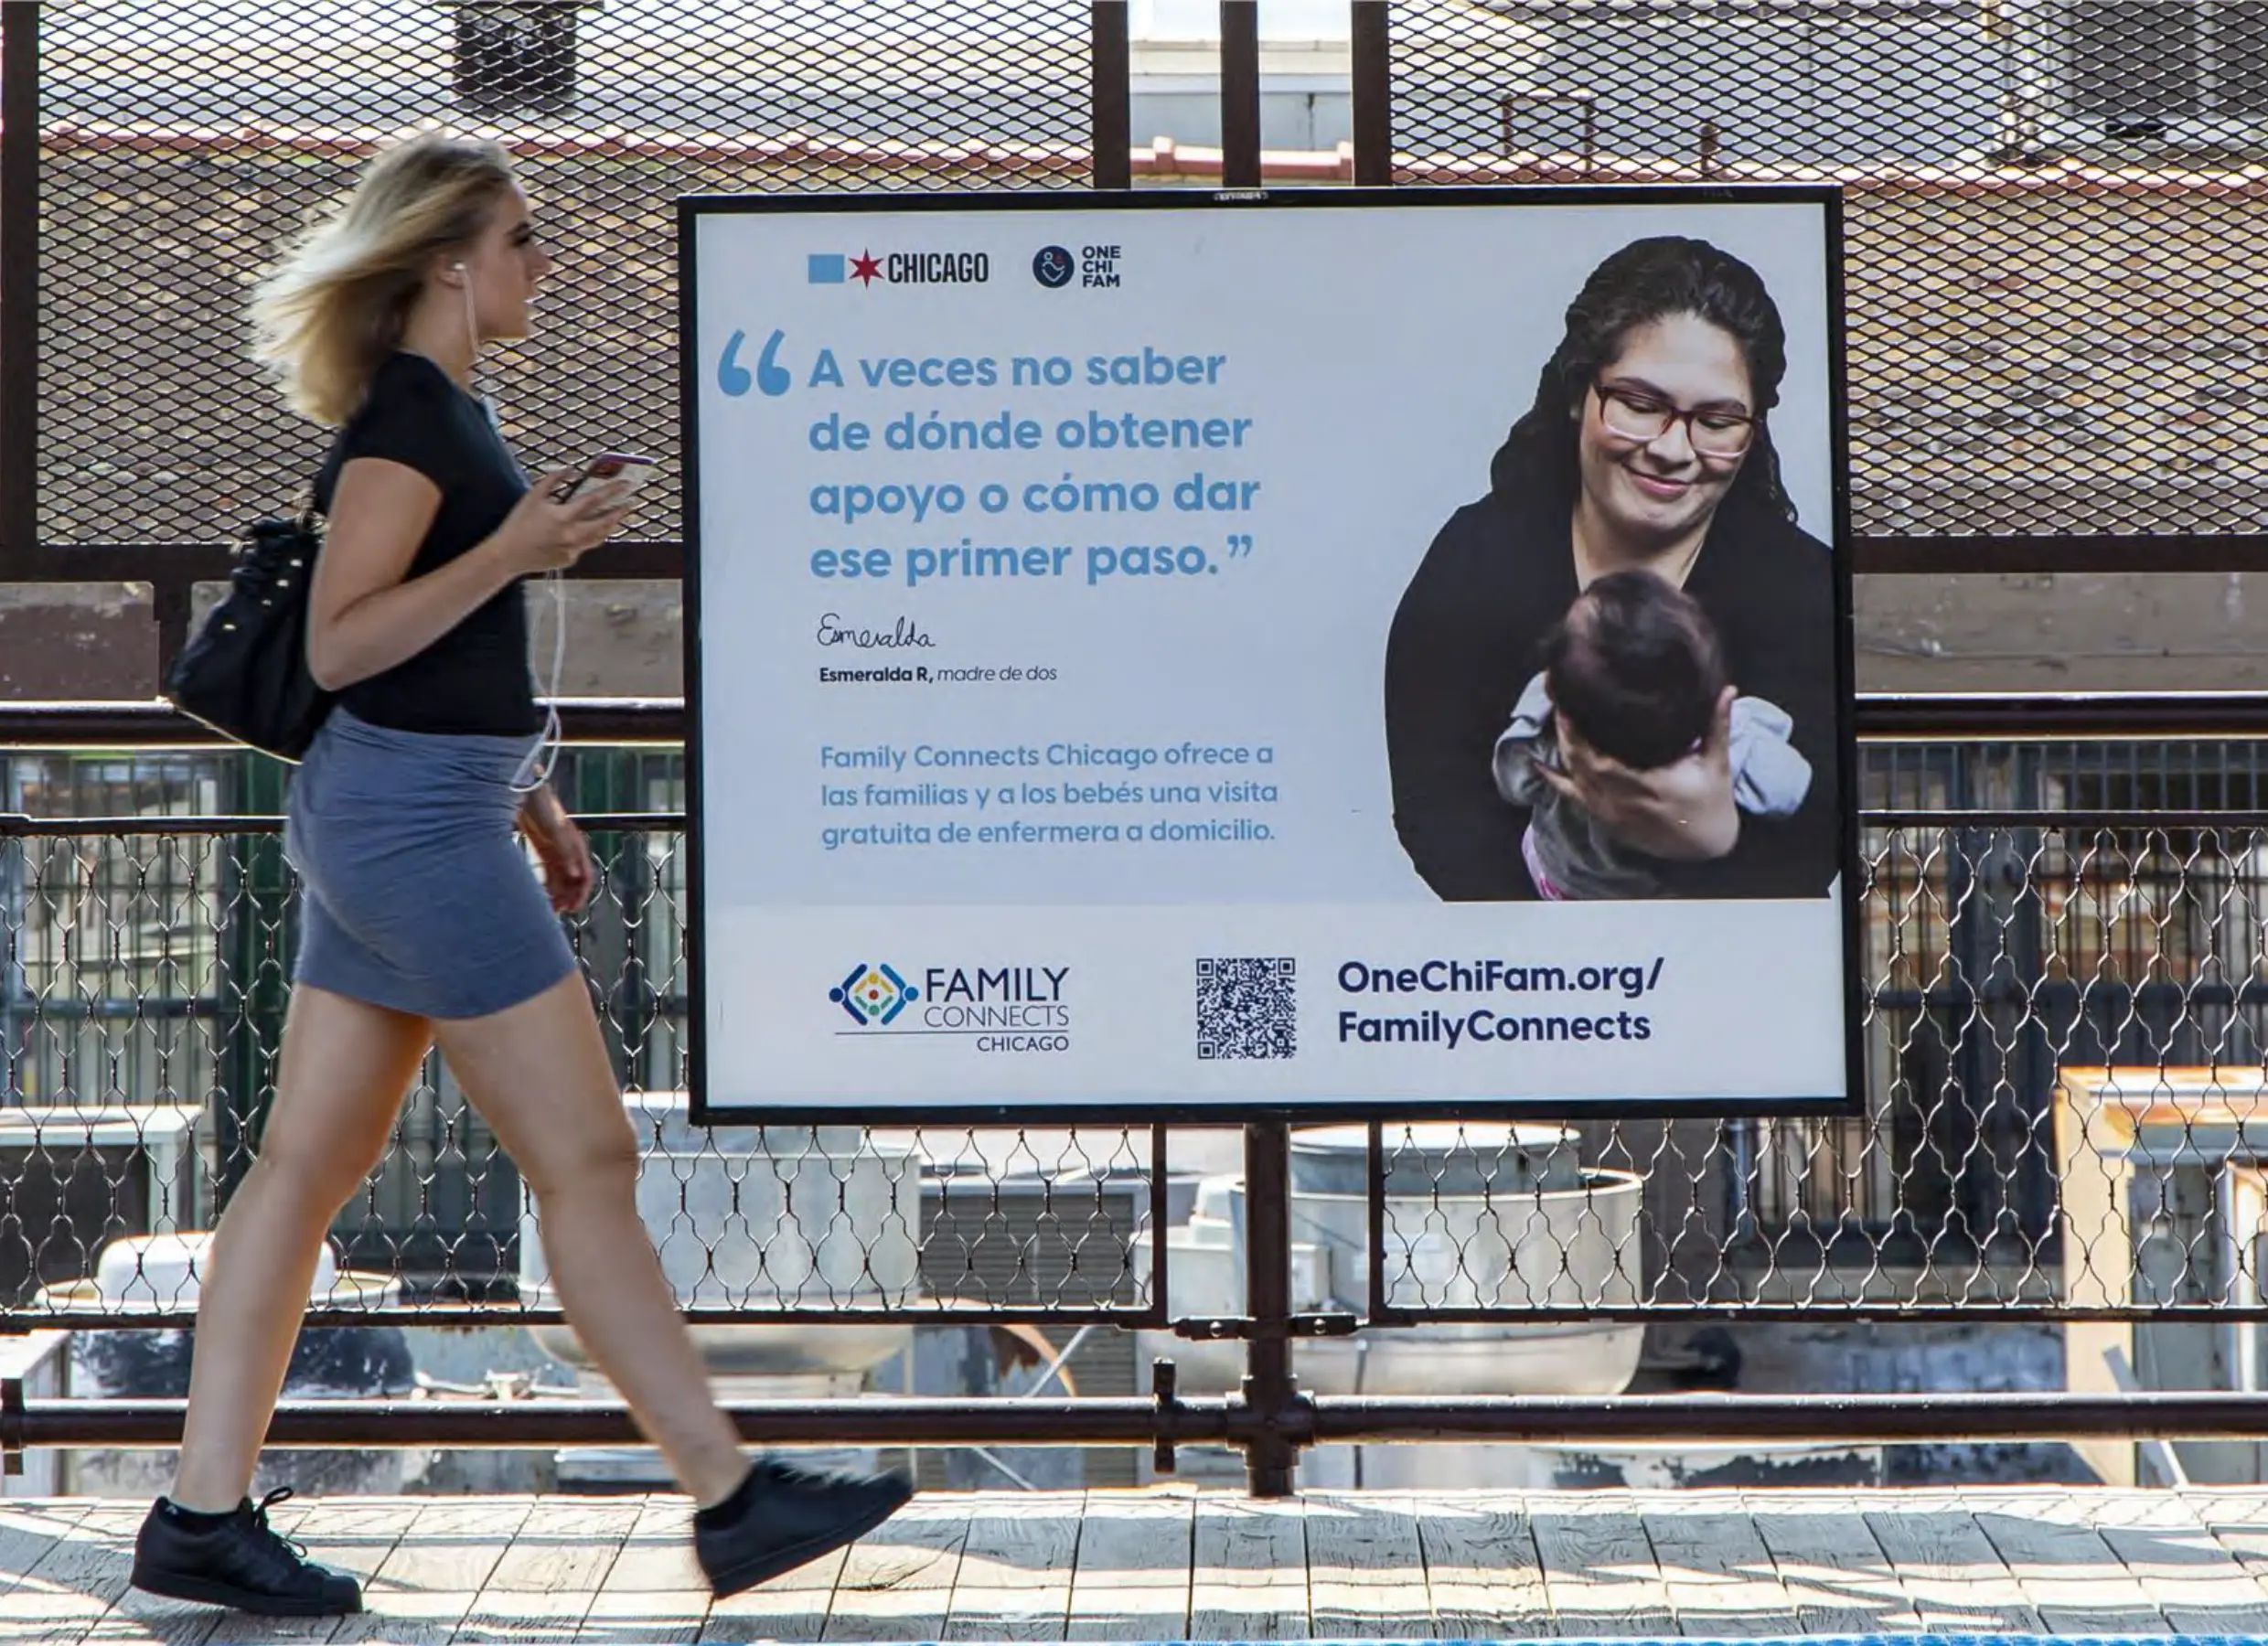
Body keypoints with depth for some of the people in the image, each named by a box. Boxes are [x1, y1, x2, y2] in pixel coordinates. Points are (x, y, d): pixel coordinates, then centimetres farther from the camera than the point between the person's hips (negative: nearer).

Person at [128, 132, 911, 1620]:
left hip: (403, 813, 10)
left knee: (312, 1166, 8)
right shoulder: (404, 420, -14)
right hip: (415, 821, -10)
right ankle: (734, 1498, 1)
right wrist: (516, 548, -25)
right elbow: (339, 645, -21)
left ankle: (204, 1517, 11)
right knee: (587, 1163, -5)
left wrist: (531, 801, 24)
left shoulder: (445, 412, 16)